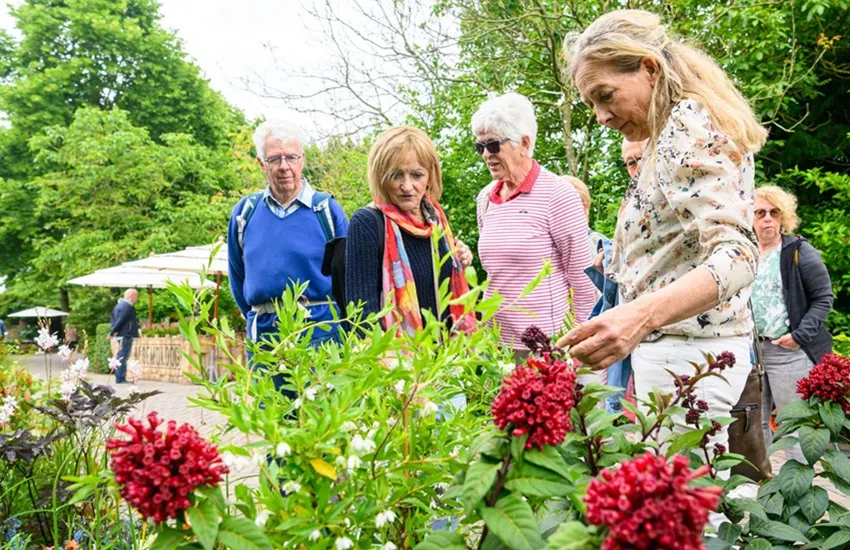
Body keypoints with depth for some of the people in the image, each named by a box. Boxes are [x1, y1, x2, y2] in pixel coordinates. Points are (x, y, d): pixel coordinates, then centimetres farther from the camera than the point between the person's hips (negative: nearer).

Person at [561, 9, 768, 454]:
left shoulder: (690, 122, -11)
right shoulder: (671, 135, 18)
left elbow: (737, 254, -24)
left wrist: (641, 314, -40)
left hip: (688, 350, -10)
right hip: (663, 347, 10)